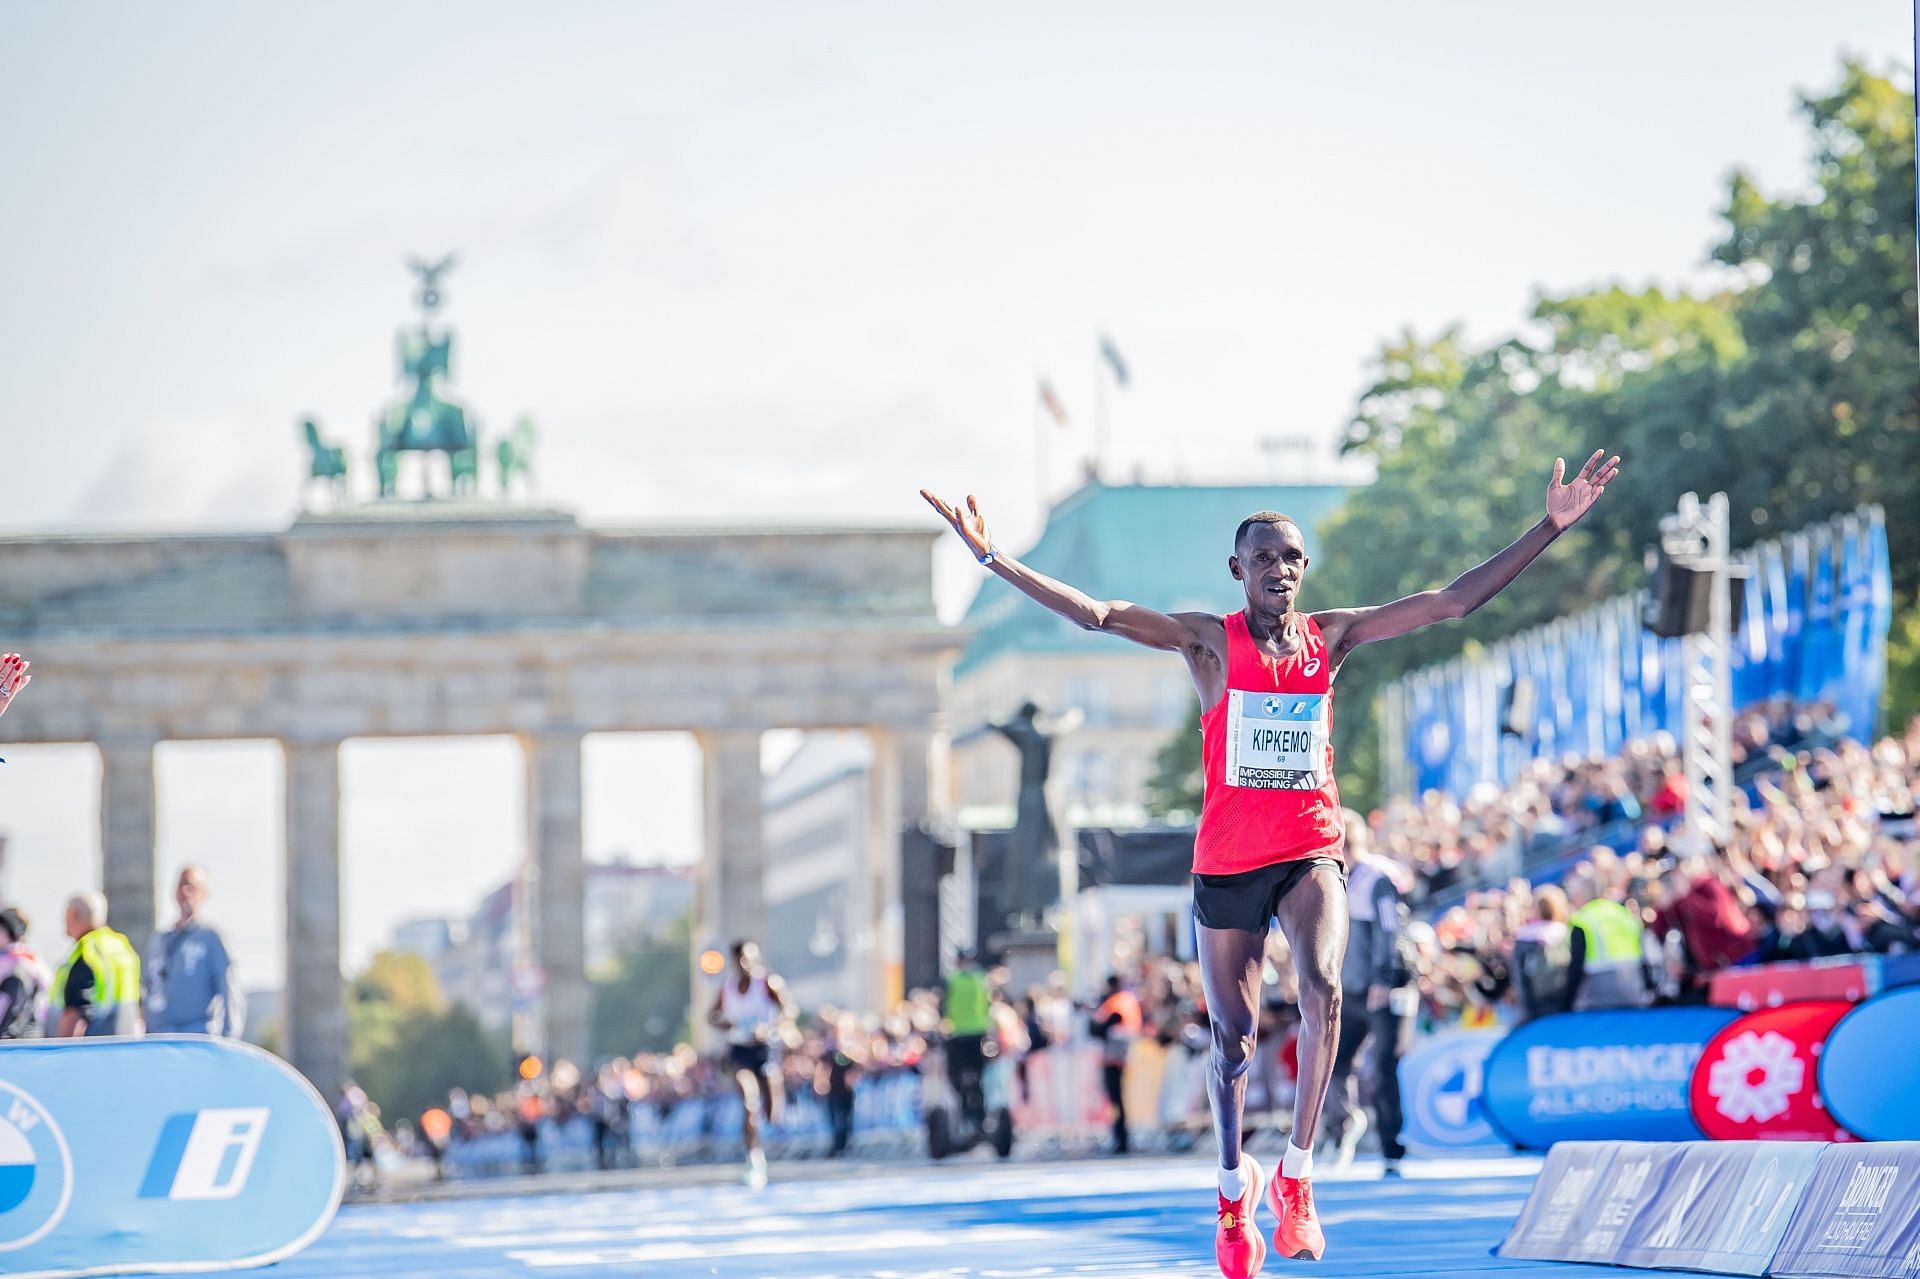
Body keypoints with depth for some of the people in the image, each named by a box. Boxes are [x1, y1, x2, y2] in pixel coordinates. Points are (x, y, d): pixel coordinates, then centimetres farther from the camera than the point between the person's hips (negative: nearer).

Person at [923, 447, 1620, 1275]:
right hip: (1227, 859, -1)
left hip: (1312, 851, 1)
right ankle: (1233, 1188, 30)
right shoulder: (1212, 643, -4)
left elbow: (1452, 601, 4)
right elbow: (1097, 615, -14)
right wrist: (993, 559, -25)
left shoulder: (1330, 637, 4)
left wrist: (1551, 529, -1)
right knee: (1233, 1037, 5)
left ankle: (1296, 1175, -13)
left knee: (1323, 989, -26)